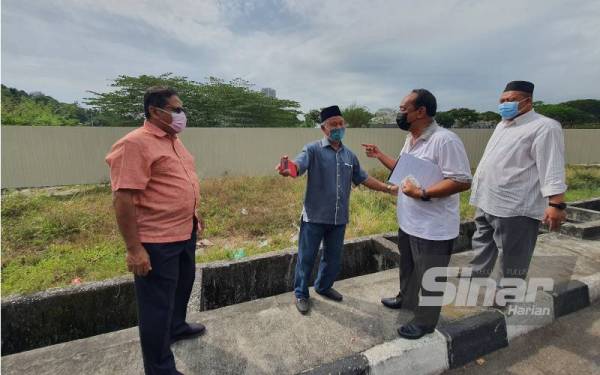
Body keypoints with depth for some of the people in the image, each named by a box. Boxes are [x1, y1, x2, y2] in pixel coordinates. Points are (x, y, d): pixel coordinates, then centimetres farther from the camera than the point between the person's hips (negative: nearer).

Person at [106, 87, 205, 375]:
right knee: (157, 305, 7)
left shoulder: (173, 140, 10)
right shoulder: (135, 144, -19)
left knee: (182, 285, 27)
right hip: (156, 241, -9)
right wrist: (134, 249, -22)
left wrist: (193, 216, 21)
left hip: (185, 233, 9)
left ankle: (176, 327, 52)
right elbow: (123, 199, -22)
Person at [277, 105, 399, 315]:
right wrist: (288, 170, -50)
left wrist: (388, 188, 11)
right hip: (314, 217, -5)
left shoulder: (350, 155, 9)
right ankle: (301, 294, 29)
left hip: (339, 219, 5)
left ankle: (323, 286, 42)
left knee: (334, 258, 18)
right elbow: (298, 164, -26)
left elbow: (363, 179, 17)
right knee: (306, 258, 8)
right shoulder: (313, 150, -8)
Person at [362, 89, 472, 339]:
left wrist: (422, 193, -31)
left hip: (433, 228, -9)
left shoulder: (444, 140, -23)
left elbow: (463, 181, -25)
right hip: (408, 222, 9)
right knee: (407, 266, 28)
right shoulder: (411, 139, 8)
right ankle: (406, 299, 51)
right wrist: (379, 155, 11)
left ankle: (425, 322, 31)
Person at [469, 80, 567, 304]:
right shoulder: (502, 125, 16)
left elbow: (552, 169, -17)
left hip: (514, 207, -9)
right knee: (482, 246, 20)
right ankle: (475, 279, 36)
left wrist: (556, 204, -24)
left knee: (512, 257, 6)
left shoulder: (544, 127, -10)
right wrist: (479, 189, 24)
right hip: (486, 202, 9)